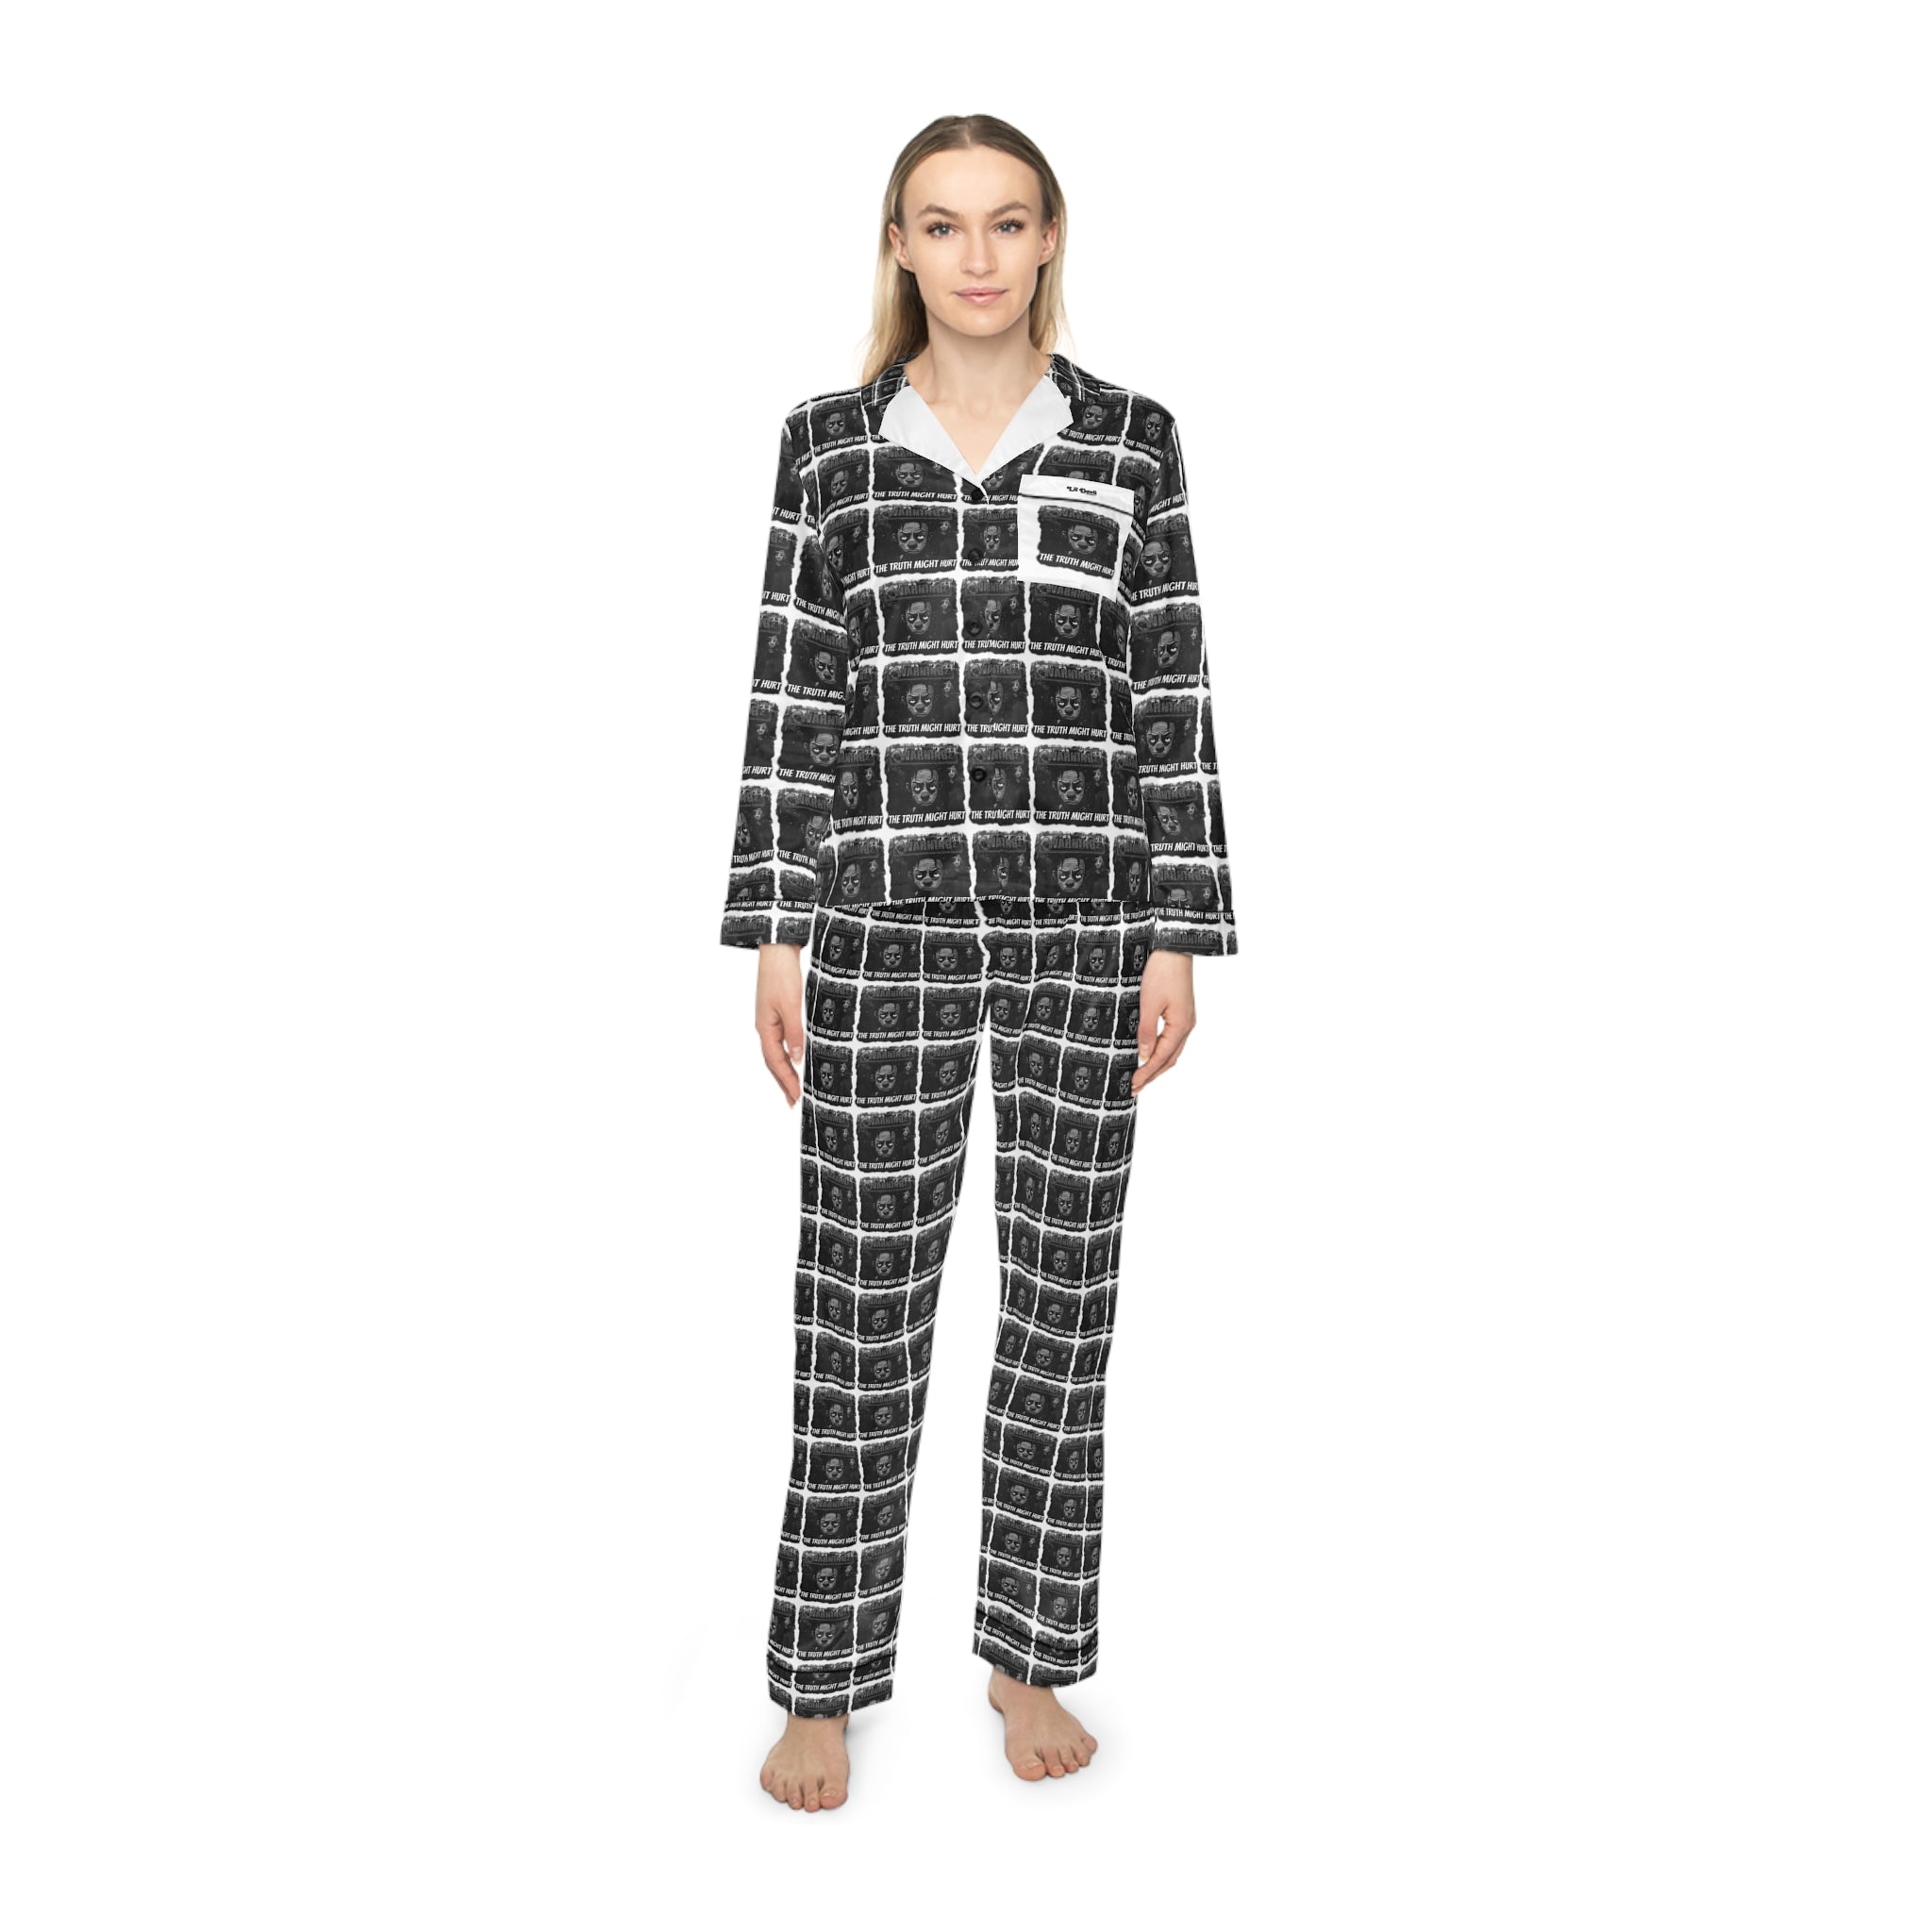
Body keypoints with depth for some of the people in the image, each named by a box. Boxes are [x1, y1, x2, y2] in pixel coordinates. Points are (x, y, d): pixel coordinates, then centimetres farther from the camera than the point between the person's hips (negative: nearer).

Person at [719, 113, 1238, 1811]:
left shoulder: (1131, 439, 5)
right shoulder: (829, 441, 6)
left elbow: (1172, 698, 2)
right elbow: (789, 696, 4)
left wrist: (1180, 936, -2)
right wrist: (774, 932, -1)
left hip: (1087, 918, 1)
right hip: (886, 918, 0)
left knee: (1065, 1285, 8)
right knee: (862, 1295, 3)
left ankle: (1032, 1655, 25)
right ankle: (825, 1684, 18)